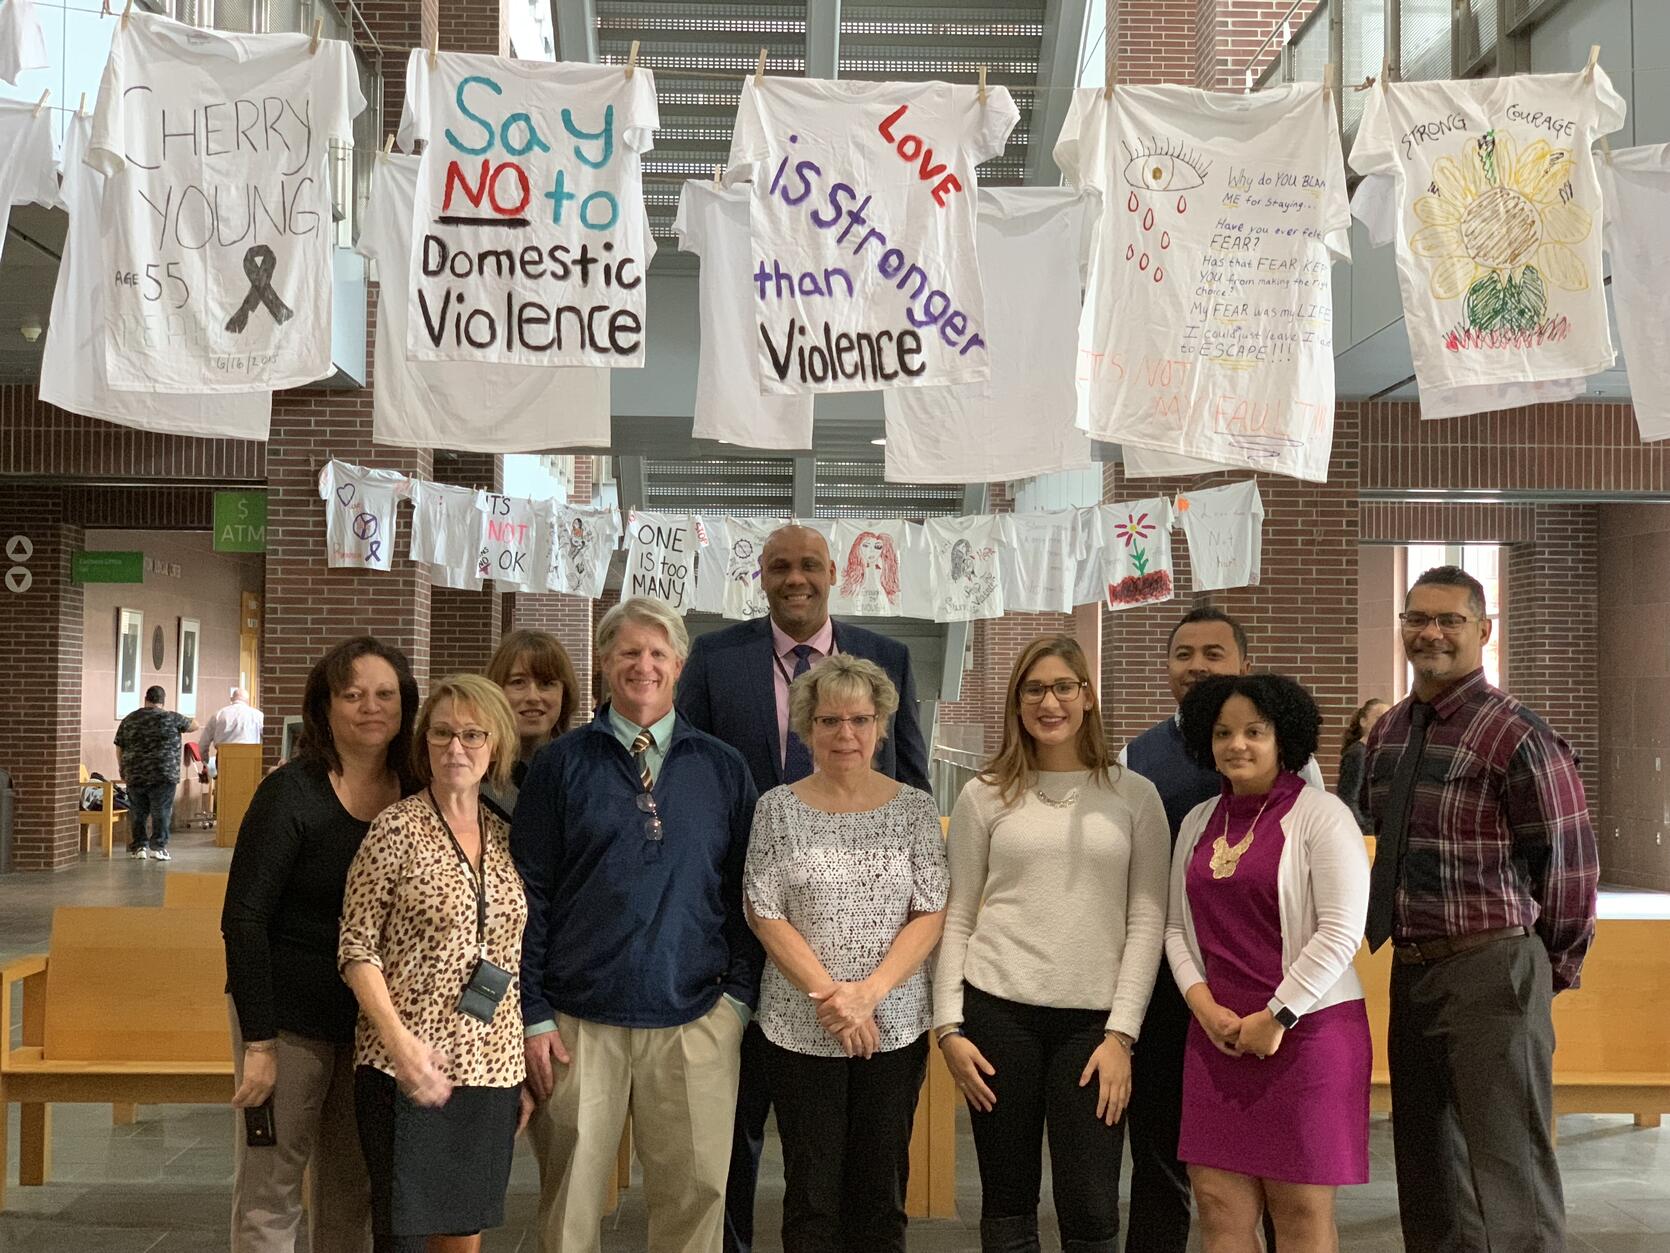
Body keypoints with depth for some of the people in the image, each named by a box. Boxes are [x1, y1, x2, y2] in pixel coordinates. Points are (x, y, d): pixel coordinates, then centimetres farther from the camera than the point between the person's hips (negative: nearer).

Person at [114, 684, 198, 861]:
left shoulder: (129, 720, 8)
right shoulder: (171, 719, -3)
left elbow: (119, 748, 13)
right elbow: (194, 725, 10)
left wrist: (122, 769, 24)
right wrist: (183, 721, 29)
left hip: (135, 775, 4)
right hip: (163, 775, -4)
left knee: (138, 812, 10)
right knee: (161, 812, 1)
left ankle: (138, 846, 14)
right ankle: (158, 846, -2)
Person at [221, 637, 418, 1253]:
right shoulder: (292, 792, -12)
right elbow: (243, 918, -13)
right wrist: (259, 1040, -16)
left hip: (375, 1017, 5)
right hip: (292, 1013, -4)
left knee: (352, 1191, 15)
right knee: (270, 1186, 4)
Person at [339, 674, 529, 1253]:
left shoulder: (505, 837, 9)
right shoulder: (398, 827, -6)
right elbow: (357, 948, -7)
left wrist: (524, 1073, 12)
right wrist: (399, 1041, -18)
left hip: (492, 1067, 5)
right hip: (409, 1068, -5)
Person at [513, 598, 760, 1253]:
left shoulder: (723, 769, 8)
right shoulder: (561, 764, 4)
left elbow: (747, 891, 8)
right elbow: (528, 894, 2)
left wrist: (739, 996, -1)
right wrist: (533, 1015, -3)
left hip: (695, 1020, 1)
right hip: (578, 1020, -1)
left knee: (697, 1188, 2)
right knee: (569, 1195, 6)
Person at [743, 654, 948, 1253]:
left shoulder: (915, 808, 2)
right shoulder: (778, 808, 0)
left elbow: (931, 915, -2)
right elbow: (764, 914, -4)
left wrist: (869, 992, -13)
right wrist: (829, 995, -12)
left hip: (895, 1025, 1)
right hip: (800, 1028, -1)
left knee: (882, 1188, 9)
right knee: (812, 1189, 6)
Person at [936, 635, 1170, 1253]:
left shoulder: (1135, 796, 5)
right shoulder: (985, 795, 6)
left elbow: (1148, 922, 1)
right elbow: (956, 919, 7)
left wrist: (1121, 1033, -6)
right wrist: (949, 1027, -1)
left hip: (1094, 1018, 0)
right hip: (998, 1010, 1)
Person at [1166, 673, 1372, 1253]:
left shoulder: (1319, 814, -5)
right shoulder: (1199, 821, 13)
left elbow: (1341, 930, -11)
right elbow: (1176, 925, 14)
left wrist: (1277, 1016, -12)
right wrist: (1205, 1006, -1)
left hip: (1306, 1029, -5)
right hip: (1218, 1034, 5)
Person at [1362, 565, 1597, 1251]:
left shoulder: (1516, 734, -14)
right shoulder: (1387, 732, 9)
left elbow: (1569, 859, -10)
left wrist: (1553, 967, -1)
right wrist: (1410, 937, 14)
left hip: (1491, 971, -7)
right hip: (1411, 966, 8)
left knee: (1510, 1168, -2)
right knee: (1426, 1158, 18)